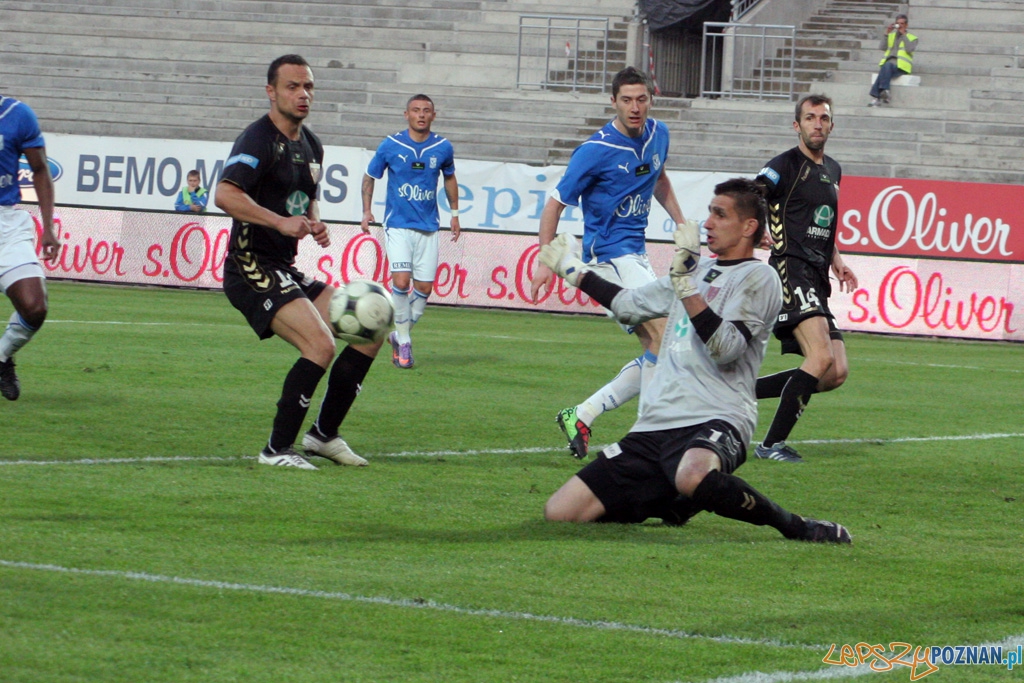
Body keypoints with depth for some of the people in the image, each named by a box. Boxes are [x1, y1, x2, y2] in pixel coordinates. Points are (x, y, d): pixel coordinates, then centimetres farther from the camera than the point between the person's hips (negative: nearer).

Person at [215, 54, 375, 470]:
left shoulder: (310, 146, 15)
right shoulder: (259, 140, -14)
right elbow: (225, 195, -29)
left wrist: (314, 224, 8)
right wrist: (281, 222, -37)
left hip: (286, 271, 10)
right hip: (251, 270, -10)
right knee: (321, 346, -24)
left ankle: (324, 434, 16)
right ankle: (278, 449, -12)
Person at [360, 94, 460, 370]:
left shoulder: (443, 148, 3)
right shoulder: (390, 145, -3)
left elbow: (449, 178, 22)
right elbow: (370, 177, 10)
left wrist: (454, 213, 21)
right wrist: (367, 210, 0)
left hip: (428, 228, 3)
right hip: (398, 225, -3)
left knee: (424, 287, 0)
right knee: (401, 281, -17)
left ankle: (400, 335, 21)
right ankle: (403, 342, -5)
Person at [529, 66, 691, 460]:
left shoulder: (658, 135, 6)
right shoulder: (596, 151, -15)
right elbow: (555, 205, -10)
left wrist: (682, 223, 19)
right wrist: (547, 261, -16)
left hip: (636, 256, 8)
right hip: (610, 254, -8)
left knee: (656, 356, 6)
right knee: (665, 340, -19)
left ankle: (580, 417, 11)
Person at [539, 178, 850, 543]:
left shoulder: (758, 277, -1)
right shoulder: (700, 268, 24)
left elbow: (726, 349, -16)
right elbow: (628, 305, 40)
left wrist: (687, 287, -20)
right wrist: (573, 269, 43)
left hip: (716, 421, -8)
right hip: (655, 426, 8)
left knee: (693, 477, -45)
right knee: (560, 512, -3)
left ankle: (796, 527, -21)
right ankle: (674, 505, 19)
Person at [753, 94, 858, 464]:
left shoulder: (832, 170, 22)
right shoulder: (786, 165, -4)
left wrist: (835, 259, 20)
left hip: (817, 279, 9)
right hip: (791, 270, -9)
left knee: (836, 373, 1)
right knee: (821, 357, -24)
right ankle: (773, 444, -17)